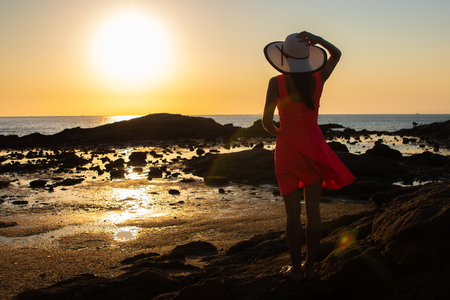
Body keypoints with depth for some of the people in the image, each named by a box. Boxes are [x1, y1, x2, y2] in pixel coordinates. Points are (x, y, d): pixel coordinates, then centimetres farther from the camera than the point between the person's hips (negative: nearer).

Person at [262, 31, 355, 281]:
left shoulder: (277, 82, -10)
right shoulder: (318, 79, -1)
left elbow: (267, 122, -9)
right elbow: (337, 54, 18)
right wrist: (317, 40, -1)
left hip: (287, 148, -3)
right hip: (314, 146, 3)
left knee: (293, 211, 4)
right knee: (313, 209, 9)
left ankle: (296, 269, 12)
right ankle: (310, 266, 17)